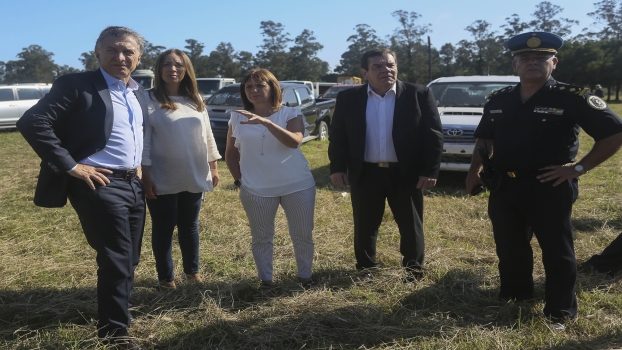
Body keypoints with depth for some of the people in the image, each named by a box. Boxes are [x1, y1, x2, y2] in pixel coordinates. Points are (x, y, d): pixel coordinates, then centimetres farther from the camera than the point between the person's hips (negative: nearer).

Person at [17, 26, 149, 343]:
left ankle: (114, 317, 37)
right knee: (116, 262, -3)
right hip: (99, 185, -7)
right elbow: (32, 123, -18)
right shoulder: (76, 85, -11)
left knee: (129, 260, 16)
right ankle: (114, 332, 15)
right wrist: (71, 166, -19)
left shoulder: (139, 93, 12)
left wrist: (140, 168, 13)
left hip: (133, 184, 8)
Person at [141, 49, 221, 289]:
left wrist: (213, 166, 11)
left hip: (194, 178, 5)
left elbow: (207, 135, 13)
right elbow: (144, 140, -10)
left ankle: (192, 271, 32)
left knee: (190, 227, 17)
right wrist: (146, 175, -14)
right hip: (163, 180, -4)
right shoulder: (150, 100, -7)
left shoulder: (196, 101, 9)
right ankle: (165, 277, 22)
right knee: (163, 229, 8)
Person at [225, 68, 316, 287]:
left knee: (302, 235, 8)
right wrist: (239, 179, 2)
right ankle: (265, 280, 27)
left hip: (297, 186, -1)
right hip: (256, 191, 1)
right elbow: (230, 153, 12)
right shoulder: (238, 118, 3)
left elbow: (294, 141, -23)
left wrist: (265, 122, -34)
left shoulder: (291, 114, -4)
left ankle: (305, 276, 28)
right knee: (261, 238, 10)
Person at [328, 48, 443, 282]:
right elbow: (337, 136, 5)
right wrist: (337, 167, -3)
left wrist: (430, 171, -10)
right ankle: (366, 268, 29)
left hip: (406, 173, -1)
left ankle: (414, 268, 28)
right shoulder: (348, 99, 2)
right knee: (365, 226, 11)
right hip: (365, 174, 1)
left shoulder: (419, 95, -3)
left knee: (411, 225, 11)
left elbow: (433, 134, -4)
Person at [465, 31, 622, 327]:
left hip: (549, 189, -5)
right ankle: (513, 297, 36)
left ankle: (560, 312, 22)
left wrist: (580, 168, -13)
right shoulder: (498, 100, 6)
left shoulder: (571, 98, -9)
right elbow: (484, 139, 17)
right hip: (503, 188, 5)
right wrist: (474, 170, 4)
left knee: (557, 253, 7)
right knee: (509, 248, 16)